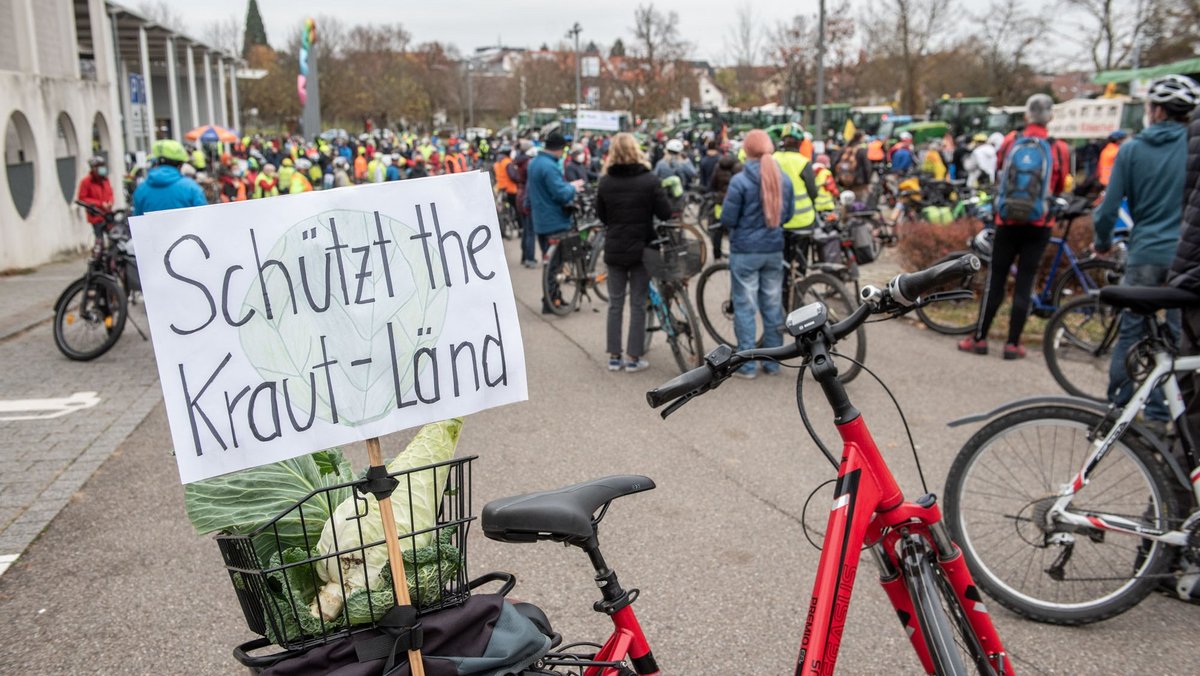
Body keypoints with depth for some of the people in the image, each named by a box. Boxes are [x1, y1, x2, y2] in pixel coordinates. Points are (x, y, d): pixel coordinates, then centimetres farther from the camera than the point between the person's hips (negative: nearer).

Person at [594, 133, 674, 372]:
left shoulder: (605, 182, -4)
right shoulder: (650, 180, -12)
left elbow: (601, 215, 4)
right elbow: (665, 213, -9)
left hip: (614, 250, 2)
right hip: (641, 249, -2)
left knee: (615, 304, 11)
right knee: (638, 304, 6)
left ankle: (614, 357, 14)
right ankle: (633, 358, 8)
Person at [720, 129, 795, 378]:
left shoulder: (740, 181, -14)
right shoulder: (784, 179, 2)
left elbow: (727, 219, -12)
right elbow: (789, 213, 10)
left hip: (745, 250, -5)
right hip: (774, 249, 5)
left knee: (745, 307, 3)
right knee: (773, 305, 12)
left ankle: (747, 365, 6)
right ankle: (772, 363, 20)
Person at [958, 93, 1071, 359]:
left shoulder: (1010, 142, -3)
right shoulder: (1058, 149, -5)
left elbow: (997, 167, 16)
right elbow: (1060, 187, 7)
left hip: (1007, 221, 1)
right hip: (1038, 224, -1)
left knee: (995, 280, 8)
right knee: (1024, 283, 5)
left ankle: (979, 338, 11)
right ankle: (1013, 343, 6)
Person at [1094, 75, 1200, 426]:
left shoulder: (1132, 149, -2)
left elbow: (1108, 209, -2)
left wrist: (1102, 242, 15)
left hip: (1146, 254, 0)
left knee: (1131, 332, 11)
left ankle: (1116, 407, 18)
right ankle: (1158, 415, 12)